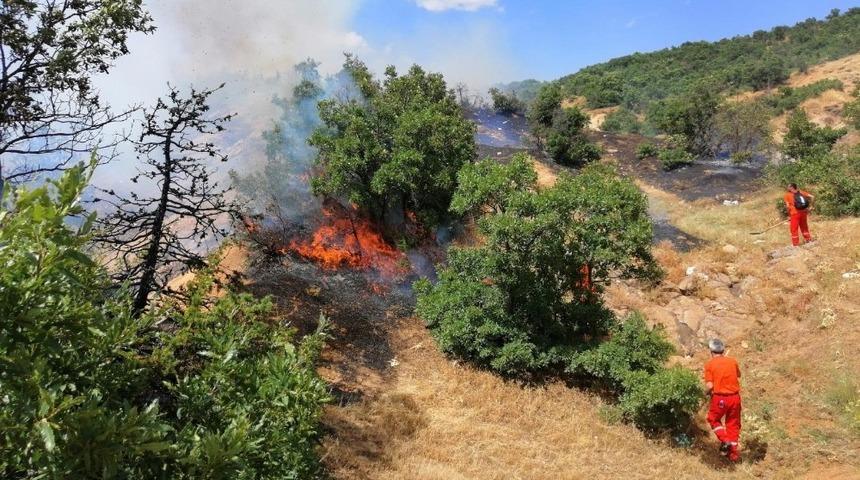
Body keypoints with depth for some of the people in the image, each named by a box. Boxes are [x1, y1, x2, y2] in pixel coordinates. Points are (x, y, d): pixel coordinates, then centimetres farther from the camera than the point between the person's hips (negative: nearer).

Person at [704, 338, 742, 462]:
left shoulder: (709, 364, -7)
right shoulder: (733, 361, 3)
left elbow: (709, 386, -13)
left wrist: (708, 392, 7)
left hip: (719, 398, -3)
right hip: (735, 397, 3)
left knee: (713, 419, 22)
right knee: (733, 423, 16)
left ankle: (724, 440, 3)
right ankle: (734, 453, 20)